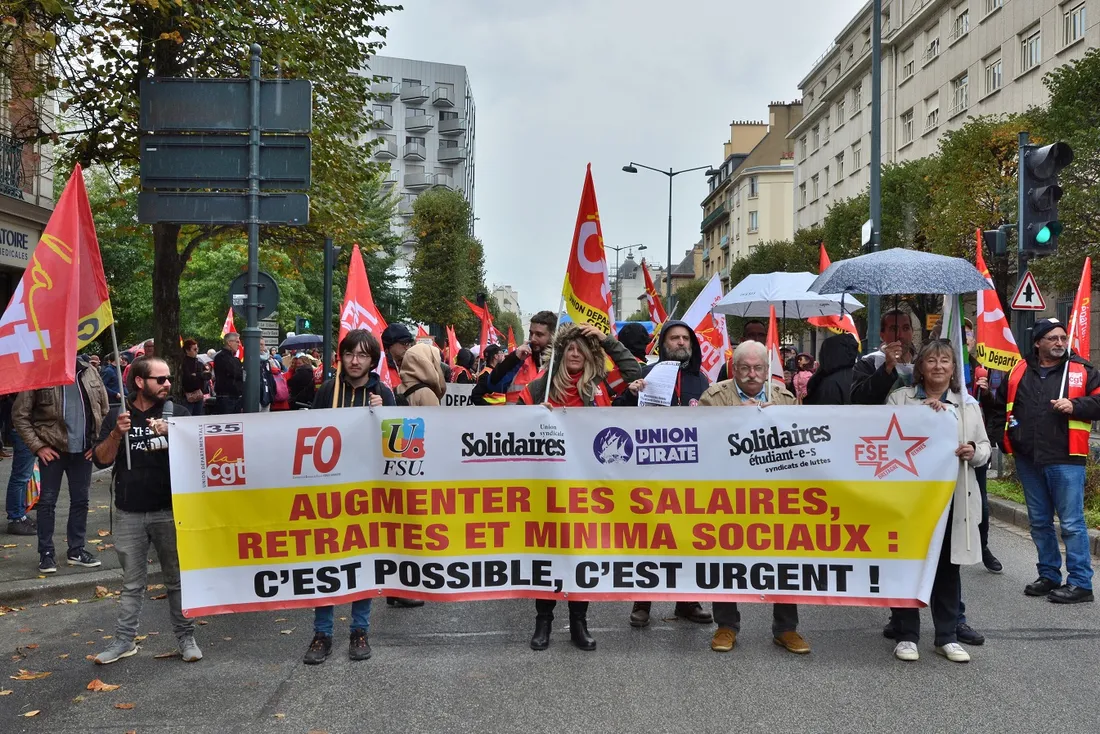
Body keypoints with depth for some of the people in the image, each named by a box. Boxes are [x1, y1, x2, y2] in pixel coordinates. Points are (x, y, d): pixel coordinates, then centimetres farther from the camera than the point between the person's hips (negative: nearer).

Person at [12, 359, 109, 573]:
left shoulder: (89, 372, 3)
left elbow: (104, 410, 10)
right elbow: (20, 415, -5)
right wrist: (37, 446, -9)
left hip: (83, 449, 4)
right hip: (53, 450, -4)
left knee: (80, 499, 11)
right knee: (47, 501, 4)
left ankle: (76, 549, 24)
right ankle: (46, 553, 15)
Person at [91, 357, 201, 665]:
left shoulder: (178, 413, 0)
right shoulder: (117, 414, 4)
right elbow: (101, 460, 0)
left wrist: (171, 433, -24)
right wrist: (117, 434, -18)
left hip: (170, 510, -1)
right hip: (129, 513, 1)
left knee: (177, 579, 6)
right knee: (132, 582, 10)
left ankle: (186, 637, 16)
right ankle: (125, 640, 19)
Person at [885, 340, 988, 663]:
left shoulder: (968, 404, 12)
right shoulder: (900, 398, 3)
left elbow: (984, 448, 14)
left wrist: (973, 452, -9)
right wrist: (922, 410, -17)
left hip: (953, 497, 3)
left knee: (948, 566, 8)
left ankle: (947, 636, 20)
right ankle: (906, 636, 14)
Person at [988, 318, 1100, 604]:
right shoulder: (1018, 372, 10)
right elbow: (999, 407, 19)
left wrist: (1074, 405, -17)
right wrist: (1004, 436, 9)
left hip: (1065, 460, -4)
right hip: (1028, 461, 4)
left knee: (1072, 523, -4)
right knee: (1039, 522, 14)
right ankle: (1049, 575, 26)